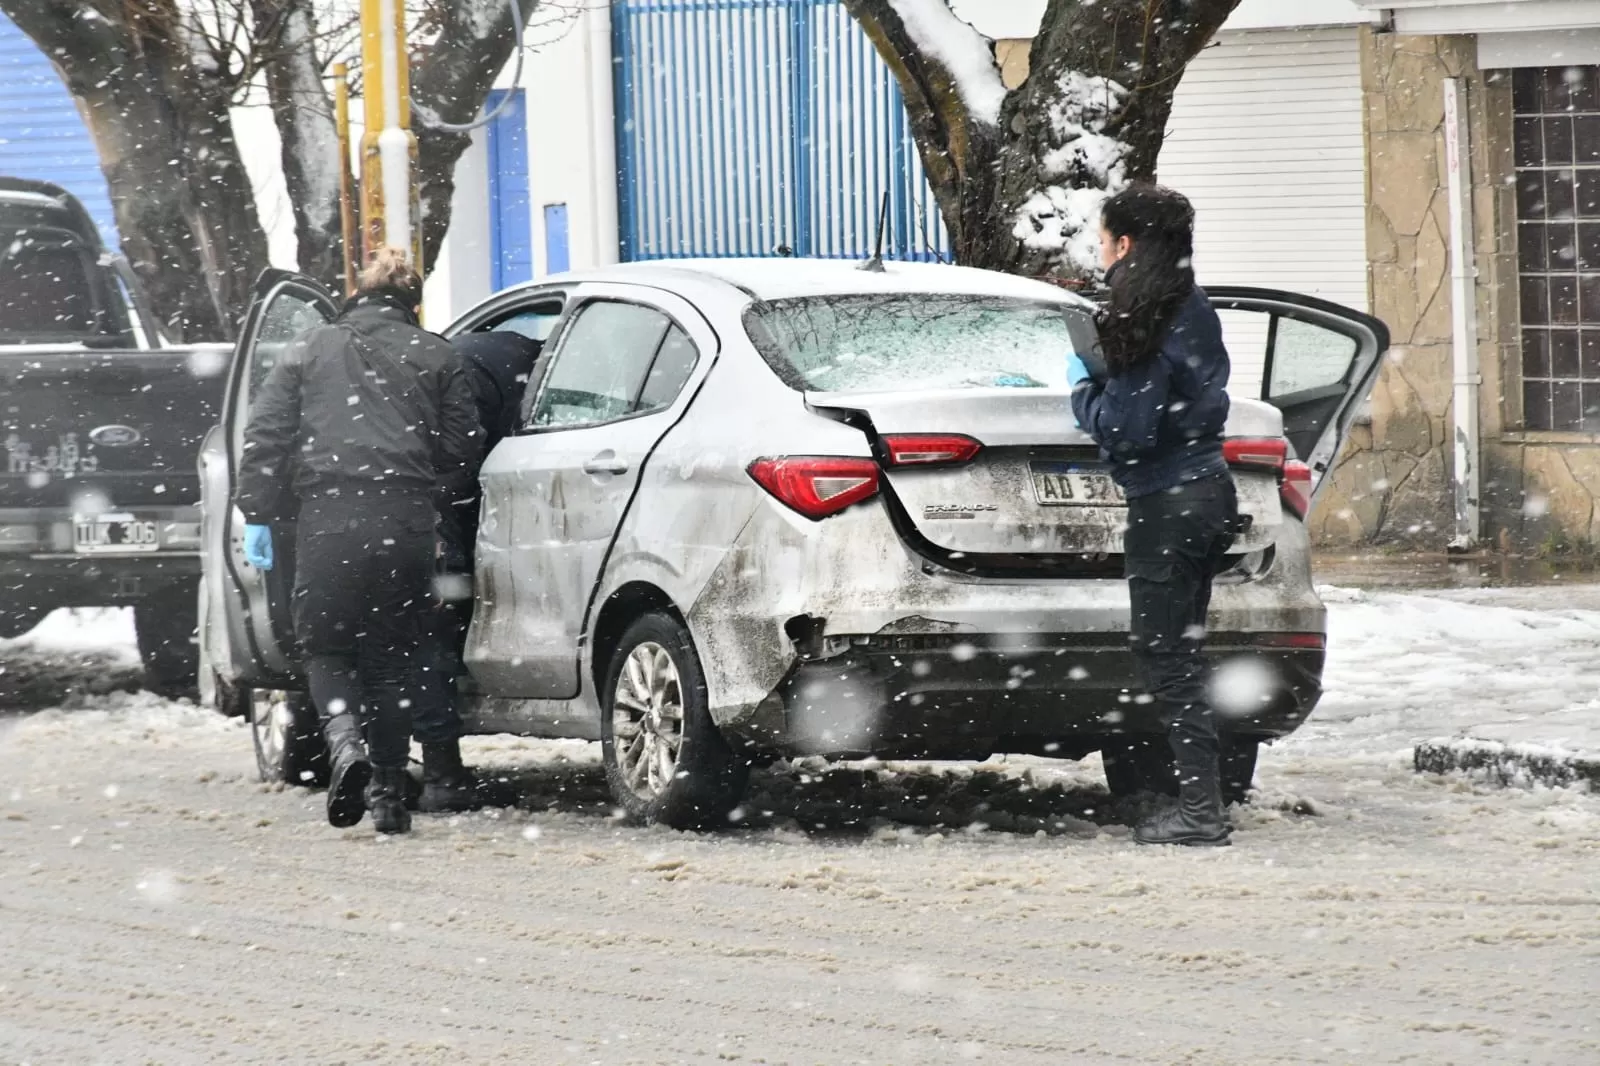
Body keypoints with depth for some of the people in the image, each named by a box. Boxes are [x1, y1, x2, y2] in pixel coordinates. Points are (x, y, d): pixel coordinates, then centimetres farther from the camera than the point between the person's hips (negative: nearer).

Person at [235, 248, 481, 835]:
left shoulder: (308, 351, 12)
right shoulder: (435, 358, 12)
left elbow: (265, 435, 7)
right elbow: (461, 449, 8)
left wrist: (257, 515, 10)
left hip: (328, 522, -1)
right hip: (408, 523, 1)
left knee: (325, 645, 10)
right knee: (394, 653, 10)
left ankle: (346, 742, -18)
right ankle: (388, 790, 7)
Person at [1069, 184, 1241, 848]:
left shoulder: (1146, 325, -17)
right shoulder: (1194, 314, 12)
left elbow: (1126, 431, -20)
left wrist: (1083, 387, -4)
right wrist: (1103, 386, 12)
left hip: (1166, 506, -10)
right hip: (1207, 493, 10)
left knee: (1166, 660, -5)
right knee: (1180, 651, 14)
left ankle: (1201, 812, -7)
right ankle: (1201, 805, 15)